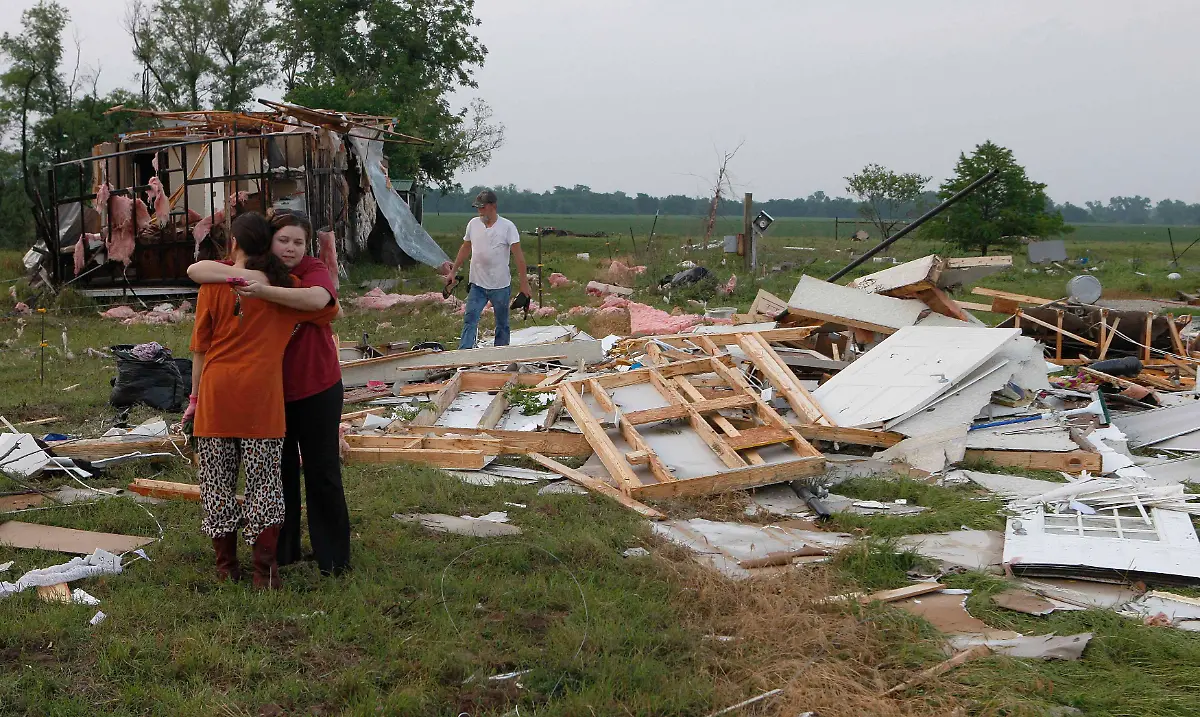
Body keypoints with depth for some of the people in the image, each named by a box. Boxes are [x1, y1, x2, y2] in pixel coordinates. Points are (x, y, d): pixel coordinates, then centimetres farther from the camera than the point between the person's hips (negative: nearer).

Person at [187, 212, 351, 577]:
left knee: (322, 472, 5)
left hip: (317, 389, -3)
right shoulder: (252, 270, 0)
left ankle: (333, 556, 17)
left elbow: (317, 298, -35)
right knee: (279, 472, 14)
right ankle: (282, 552, 28)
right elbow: (196, 270, -12)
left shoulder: (315, 270, -11)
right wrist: (241, 274, -27)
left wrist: (264, 291, -45)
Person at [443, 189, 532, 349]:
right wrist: (453, 272, 17)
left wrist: (524, 283, -15)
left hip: (500, 286, -3)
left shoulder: (507, 227, -9)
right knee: (469, 320, -6)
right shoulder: (473, 223, 4)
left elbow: (518, 256, -10)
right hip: (477, 284, 3)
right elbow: (465, 249, 17)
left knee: (502, 324, 10)